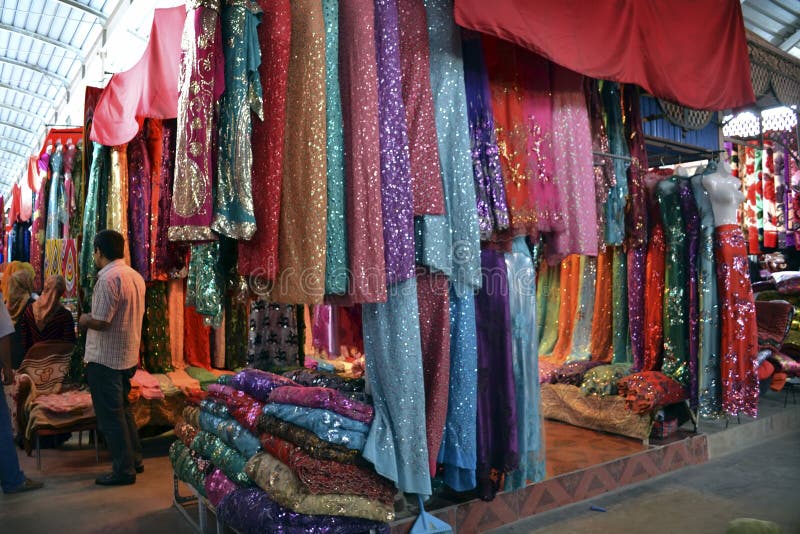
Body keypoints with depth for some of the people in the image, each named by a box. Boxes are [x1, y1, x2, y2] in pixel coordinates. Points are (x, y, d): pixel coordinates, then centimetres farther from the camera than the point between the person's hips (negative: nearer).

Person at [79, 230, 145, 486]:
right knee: (123, 409, 21)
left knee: (111, 416, 3)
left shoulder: (108, 278, -19)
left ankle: (124, 470, 10)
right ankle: (134, 460, 28)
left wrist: (84, 320, -2)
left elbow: (101, 322, -23)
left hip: (105, 358, -8)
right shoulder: (135, 276, 7)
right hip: (128, 356, 8)